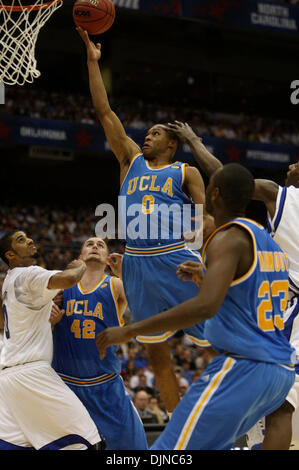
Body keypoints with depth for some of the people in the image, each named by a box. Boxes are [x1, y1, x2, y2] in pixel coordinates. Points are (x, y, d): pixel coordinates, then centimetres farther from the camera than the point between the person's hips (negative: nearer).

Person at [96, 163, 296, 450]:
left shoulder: (228, 239, -12)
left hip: (240, 368, -10)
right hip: (282, 372, 10)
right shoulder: (267, 241, 16)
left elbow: (205, 306, -27)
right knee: (211, 444, 26)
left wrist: (129, 331, -24)